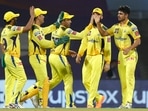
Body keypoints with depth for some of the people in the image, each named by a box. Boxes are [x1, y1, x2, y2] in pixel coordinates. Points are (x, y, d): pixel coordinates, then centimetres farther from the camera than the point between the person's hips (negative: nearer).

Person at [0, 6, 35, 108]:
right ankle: (14, 101, -13)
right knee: (22, 78, -8)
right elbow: (28, 28, -22)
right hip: (12, 58, -9)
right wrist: (32, 15, -12)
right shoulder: (12, 29, -14)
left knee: (9, 81, 8)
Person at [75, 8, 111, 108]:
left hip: (98, 57, -6)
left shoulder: (104, 30, -4)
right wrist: (79, 55, 1)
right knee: (86, 81, 5)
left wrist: (107, 62, -10)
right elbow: (84, 43, 13)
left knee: (94, 82, -9)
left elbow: (107, 48, -6)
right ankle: (99, 97, 22)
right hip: (88, 57, 6)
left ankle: (90, 103, -5)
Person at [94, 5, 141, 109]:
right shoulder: (116, 26, 10)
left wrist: (129, 49, -27)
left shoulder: (131, 26, -11)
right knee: (123, 79, 8)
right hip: (121, 54, 7)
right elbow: (104, 33, 15)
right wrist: (98, 23, 3)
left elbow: (138, 41, -14)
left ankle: (128, 102, -21)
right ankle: (124, 102, 12)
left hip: (130, 54, -7)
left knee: (129, 77, -16)